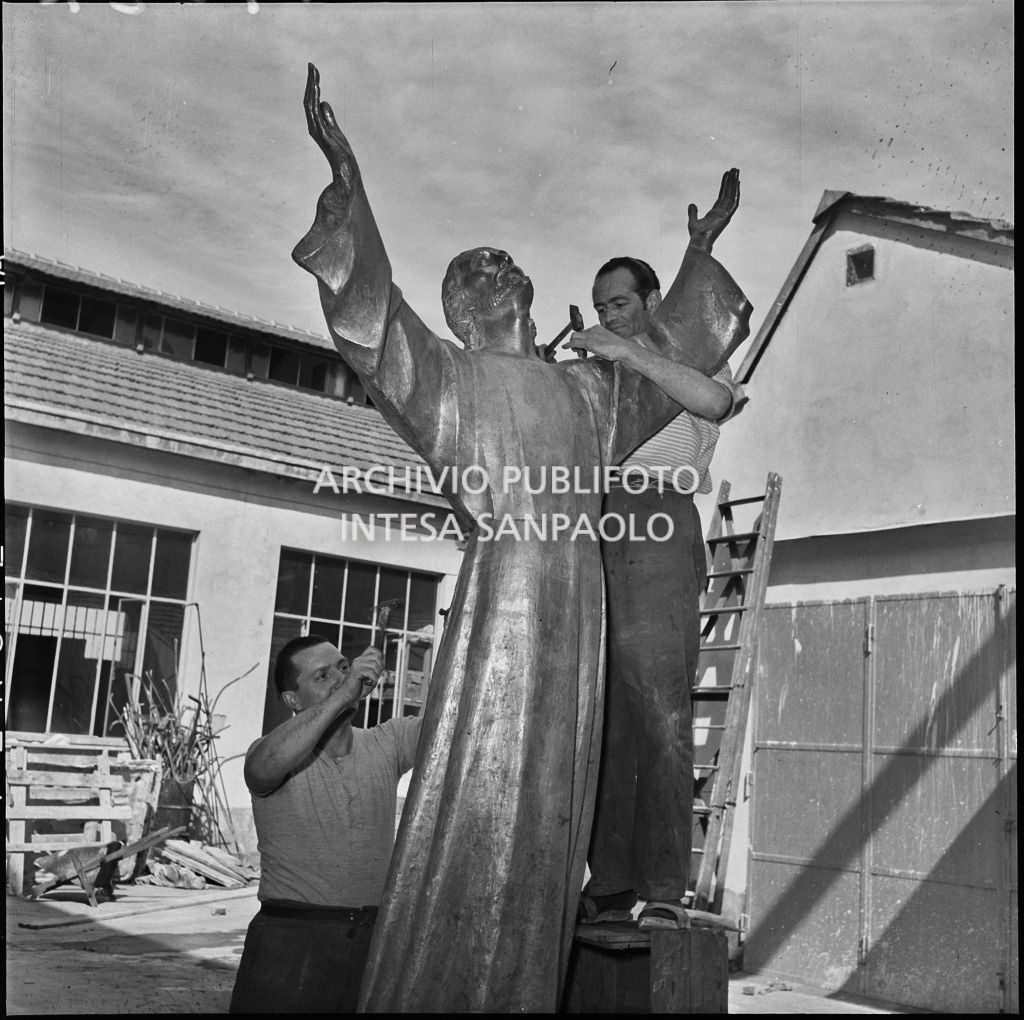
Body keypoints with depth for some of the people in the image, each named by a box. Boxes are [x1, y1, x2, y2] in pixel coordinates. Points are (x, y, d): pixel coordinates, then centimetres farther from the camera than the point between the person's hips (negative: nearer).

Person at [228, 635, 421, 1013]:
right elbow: (263, 767, -29)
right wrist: (343, 694, -32)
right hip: (290, 943, -3)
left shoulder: (387, 743, 5)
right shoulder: (272, 752, -6)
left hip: (373, 941, 3)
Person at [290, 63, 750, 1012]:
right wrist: (346, 177, -13)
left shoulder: (589, 388, 24)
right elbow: (371, 308, -4)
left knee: (544, 820, 4)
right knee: (475, 808, -8)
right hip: (502, 596, -5)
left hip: (576, 609, 5)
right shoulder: (448, 378, 10)